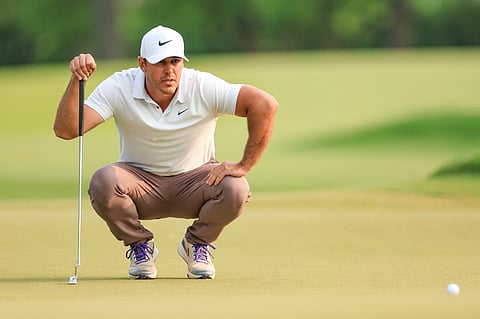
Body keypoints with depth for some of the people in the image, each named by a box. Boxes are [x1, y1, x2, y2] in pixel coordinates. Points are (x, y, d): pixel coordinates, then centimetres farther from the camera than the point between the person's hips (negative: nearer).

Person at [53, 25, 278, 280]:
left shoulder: (204, 88, -20)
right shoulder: (118, 88, -18)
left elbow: (265, 105, -27)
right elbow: (65, 130, -25)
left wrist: (244, 165, -28)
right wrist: (75, 81, -39)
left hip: (194, 178, 0)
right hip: (140, 181, 0)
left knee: (235, 189, -32)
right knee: (103, 182, -33)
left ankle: (197, 244, 2)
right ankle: (140, 246, -2)